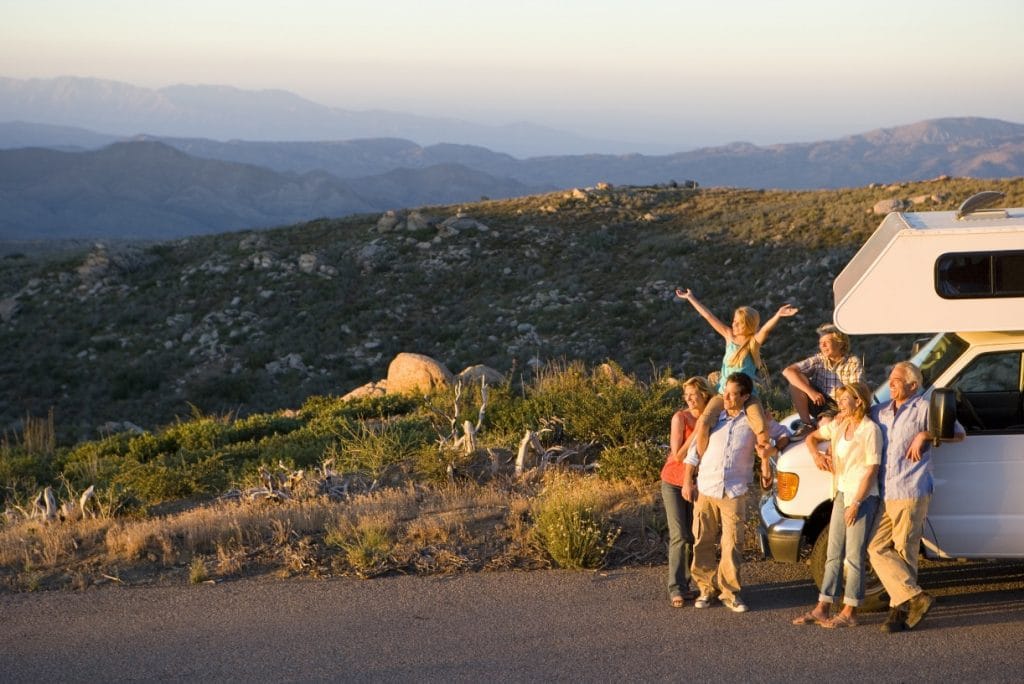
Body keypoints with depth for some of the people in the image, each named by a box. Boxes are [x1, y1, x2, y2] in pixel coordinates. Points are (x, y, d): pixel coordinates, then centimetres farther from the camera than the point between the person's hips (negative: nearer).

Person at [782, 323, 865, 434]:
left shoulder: (853, 363, -9)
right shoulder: (818, 360, -3)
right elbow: (788, 371, -12)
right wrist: (810, 391, -22)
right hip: (819, 403, 4)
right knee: (796, 380, -15)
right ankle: (807, 424, -7)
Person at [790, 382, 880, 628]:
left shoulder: (870, 430, -12)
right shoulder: (838, 425, 10)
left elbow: (872, 469, -15)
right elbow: (812, 437, 24)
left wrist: (856, 503, -17)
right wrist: (816, 454, 2)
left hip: (862, 497, -8)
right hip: (841, 494, 8)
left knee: (854, 556, -3)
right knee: (834, 554, 10)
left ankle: (850, 612, 2)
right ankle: (822, 608, 13)